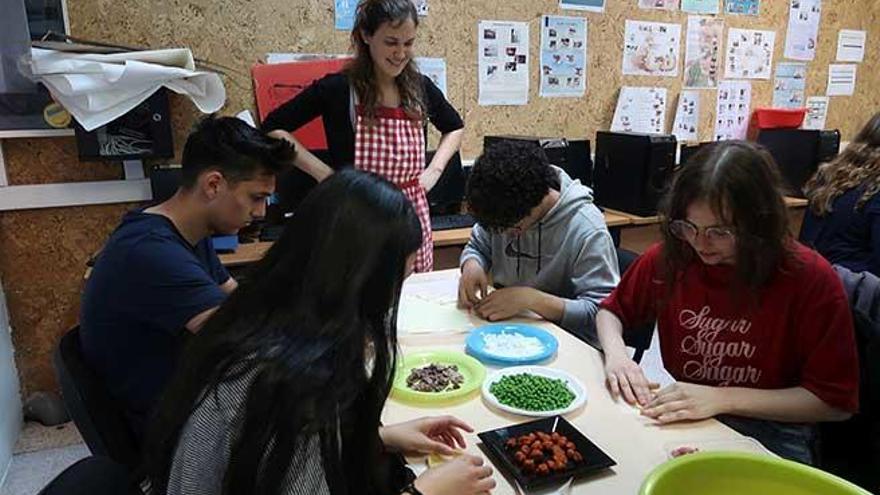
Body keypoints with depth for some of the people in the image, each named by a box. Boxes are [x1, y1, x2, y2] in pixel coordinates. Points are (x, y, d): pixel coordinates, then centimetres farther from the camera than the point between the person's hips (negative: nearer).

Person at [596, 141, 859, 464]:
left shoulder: (810, 279, -12)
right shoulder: (670, 256, -3)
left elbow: (836, 402, -10)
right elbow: (612, 311, 12)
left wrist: (723, 398, -20)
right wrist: (615, 354, -11)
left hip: (768, 433, -2)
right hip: (676, 418, 2)